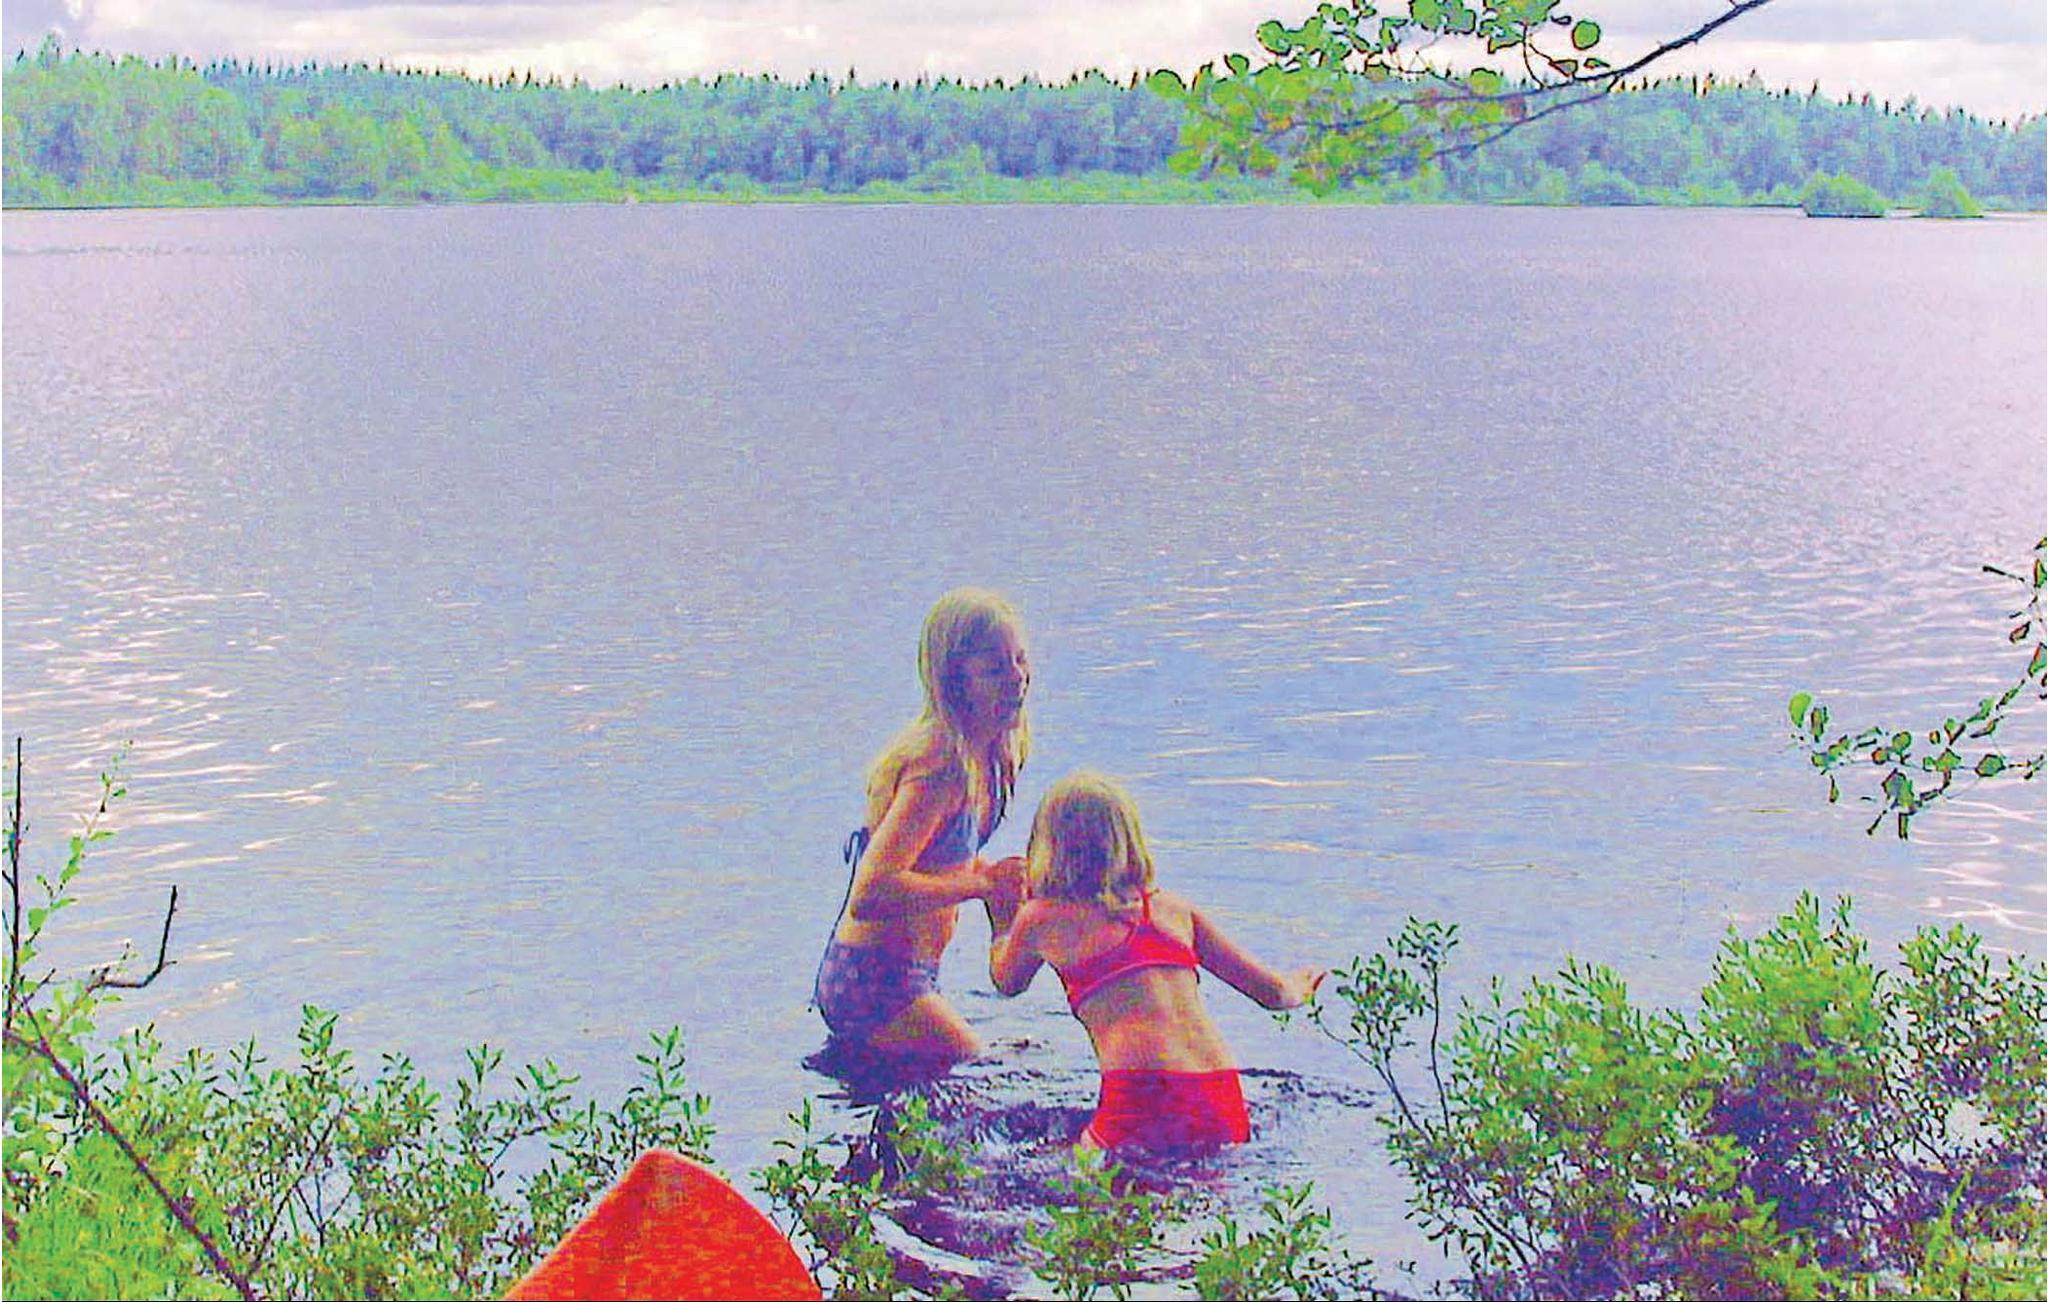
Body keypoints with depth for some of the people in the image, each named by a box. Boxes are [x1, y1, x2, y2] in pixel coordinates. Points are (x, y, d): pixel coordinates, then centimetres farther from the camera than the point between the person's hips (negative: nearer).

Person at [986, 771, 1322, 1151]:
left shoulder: (1042, 917, 10)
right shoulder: (1176, 909, 19)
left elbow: (1006, 982, 34)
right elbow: (1274, 992, 23)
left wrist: (1002, 911, 51)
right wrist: (1298, 988, 48)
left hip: (1140, 1097, -4)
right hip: (1224, 1108, 4)